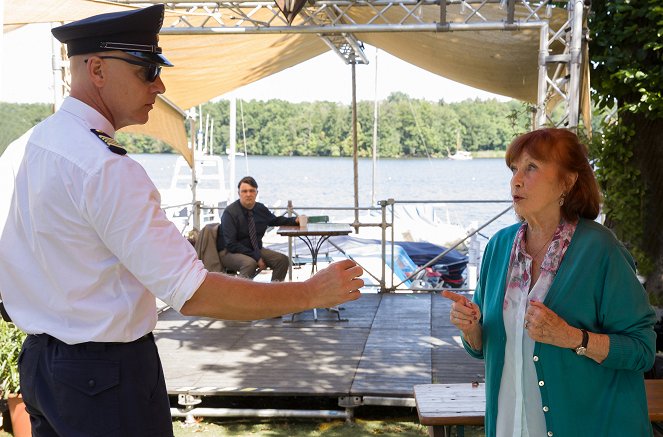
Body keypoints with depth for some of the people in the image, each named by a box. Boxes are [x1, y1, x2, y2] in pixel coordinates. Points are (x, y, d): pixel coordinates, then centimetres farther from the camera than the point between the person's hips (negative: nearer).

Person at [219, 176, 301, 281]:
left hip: (255, 250, 6)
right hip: (230, 252, -6)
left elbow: (275, 220, 24)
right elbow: (231, 244, -21)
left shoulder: (261, 209, 1)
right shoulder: (230, 212, -17)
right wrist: (256, 257, -25)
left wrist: (295, 220, 6)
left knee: (282, 260, -12)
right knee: (250, 263, -37)